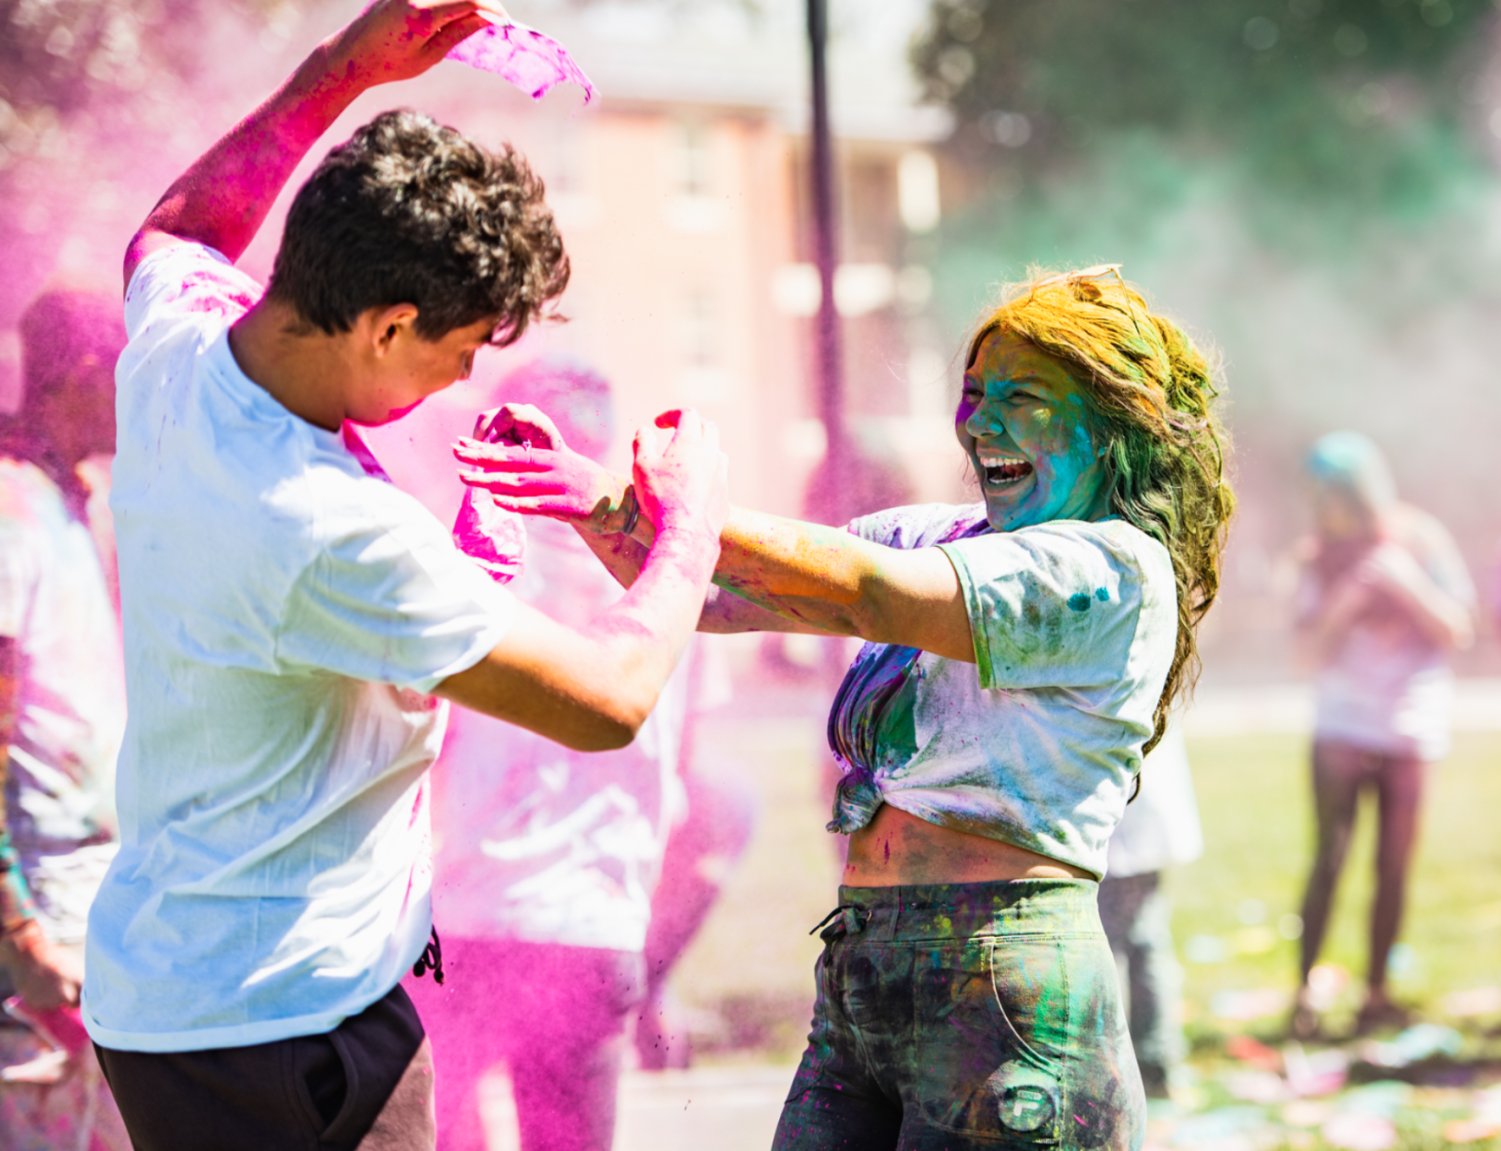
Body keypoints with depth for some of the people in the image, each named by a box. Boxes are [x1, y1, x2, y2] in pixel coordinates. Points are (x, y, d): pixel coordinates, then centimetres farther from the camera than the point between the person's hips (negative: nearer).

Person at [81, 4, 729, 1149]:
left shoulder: (174, 347, -4)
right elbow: (608, 700, -19)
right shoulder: (335, 537, -29)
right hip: (275, 1022, -9)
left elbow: (174, 232, 24)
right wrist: (691, 517, -2)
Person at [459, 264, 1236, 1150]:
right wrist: (591, 501, -5)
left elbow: (859, 593, -19)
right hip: (857, 976, 7)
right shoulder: (935, 540, 16)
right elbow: (707, 597, 12)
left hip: (1004, 989, -7)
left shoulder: (1115, 569, -9)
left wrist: (641, 506, -22)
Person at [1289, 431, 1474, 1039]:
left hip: (1410, 730, 0)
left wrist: (1407, 584, -15)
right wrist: (1344, 603, -17)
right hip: (1342, 725, 0)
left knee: (1394, 865, 1)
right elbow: (1314, 649, 1)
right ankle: (1305, 985, -7)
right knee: (1330, 857, -11)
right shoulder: (1321, 556, 5)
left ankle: (1377, 993, 9)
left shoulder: (1419, 542, 1)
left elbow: (1458, 632, 0)